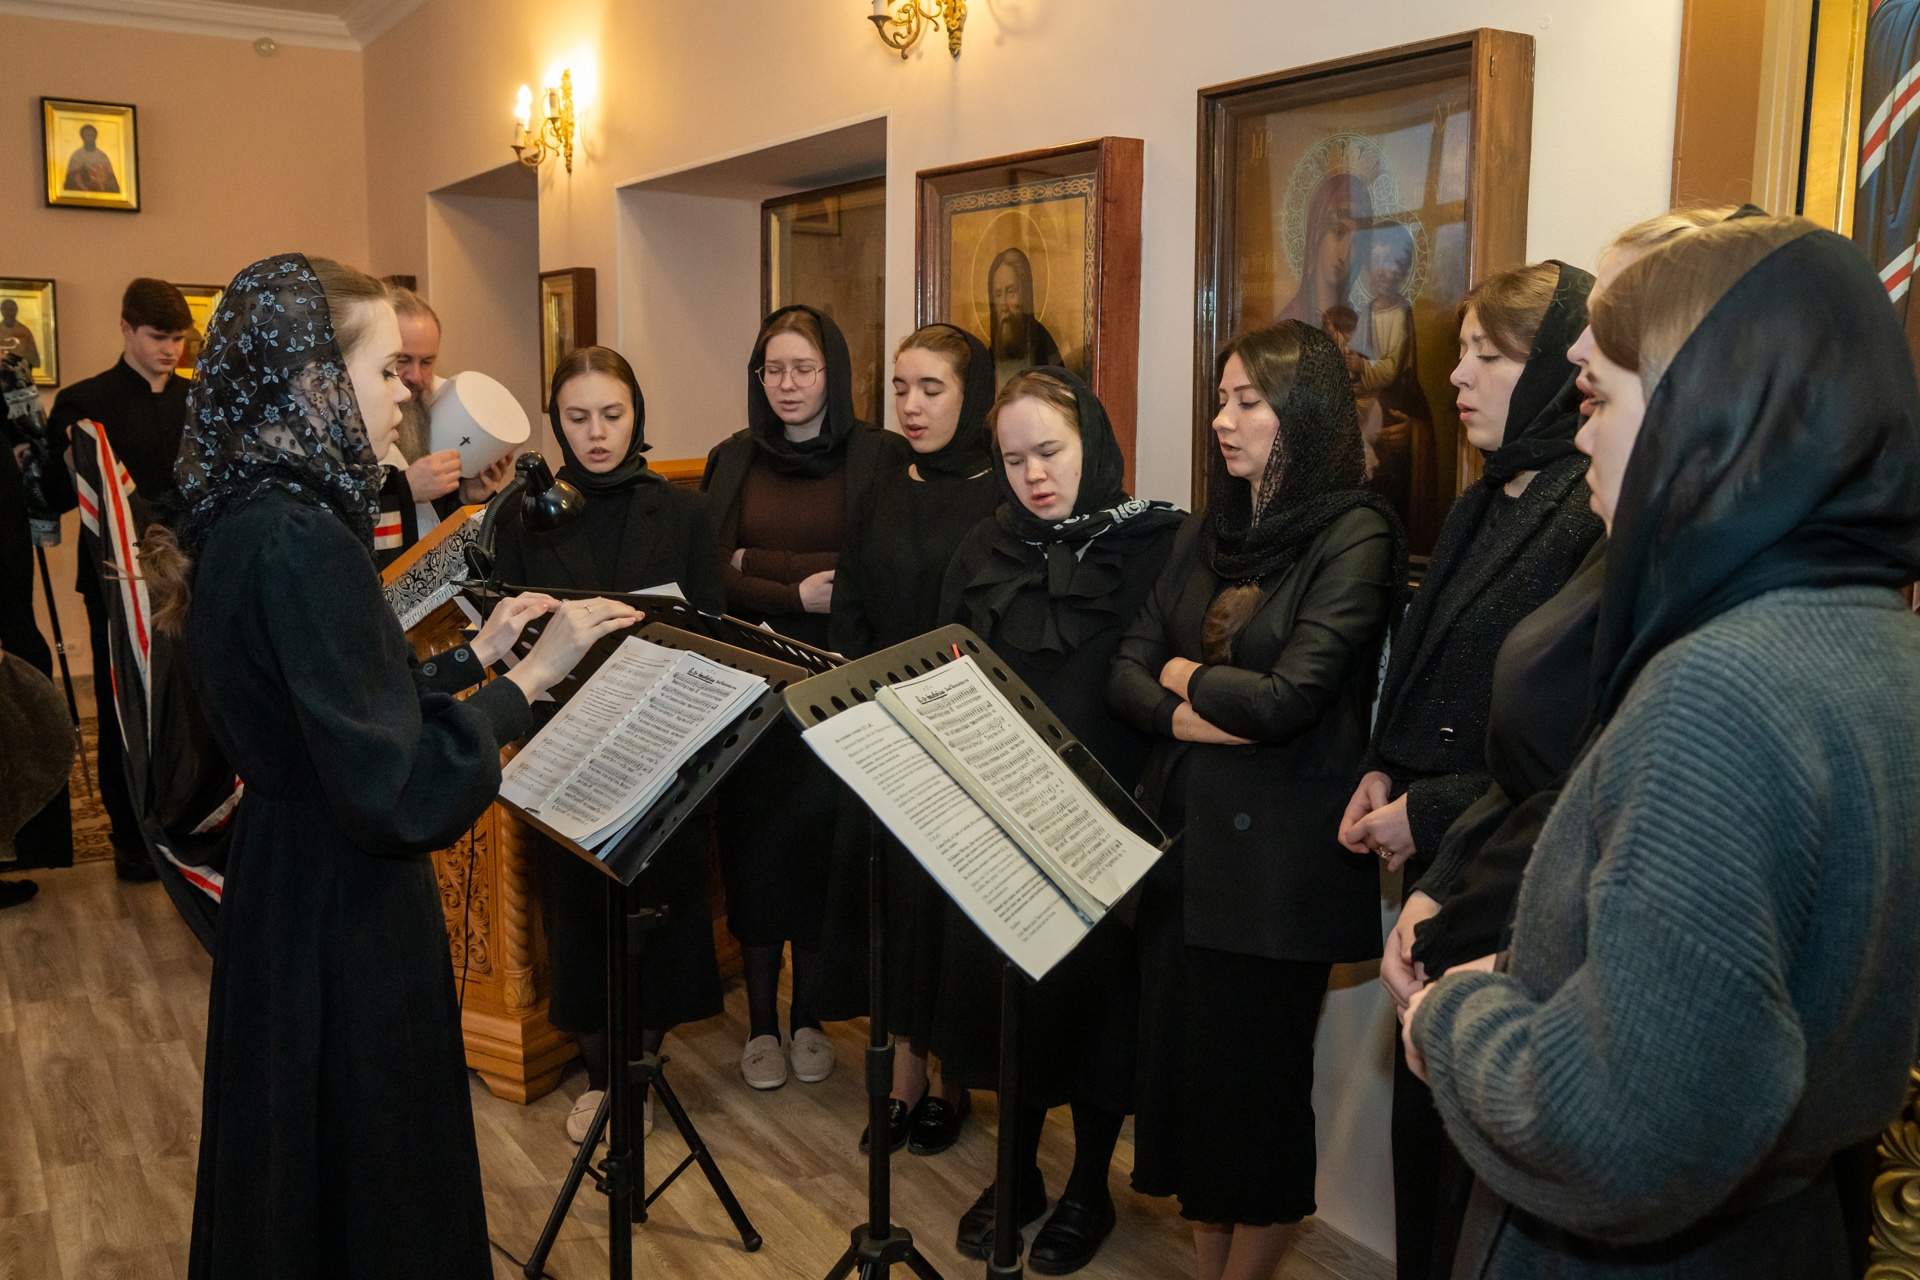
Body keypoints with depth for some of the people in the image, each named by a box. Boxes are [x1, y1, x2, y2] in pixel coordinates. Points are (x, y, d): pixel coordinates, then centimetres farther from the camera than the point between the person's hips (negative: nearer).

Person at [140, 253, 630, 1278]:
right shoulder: (300, 540, -26)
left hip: (283, 884, 10)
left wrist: (474, 655, 10)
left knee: (293, 1189, 26)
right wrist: (530, 676, -21)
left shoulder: (244, 520, 5)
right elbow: (398, 794, -28)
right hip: (342, 923, -10)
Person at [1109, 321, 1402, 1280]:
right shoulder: (1207, 532, 11)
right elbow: (1126, 672, 6)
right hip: (1180, 831, 6)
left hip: (1279, 852, -6)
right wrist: (1197, 717, -12)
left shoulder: (1355, 536, -10)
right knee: (1178, 1063, 12)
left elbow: (1288, 697, -20)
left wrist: (1182, 677, -4)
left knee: (1258, 1077, 8)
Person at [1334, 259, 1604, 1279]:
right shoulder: (1482, 507, 12)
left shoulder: (1597, 520, -17)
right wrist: (1384, 773, 6)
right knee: (1423, 1108, 18)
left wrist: (1435, 811, -15)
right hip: (1438, 862, 8)